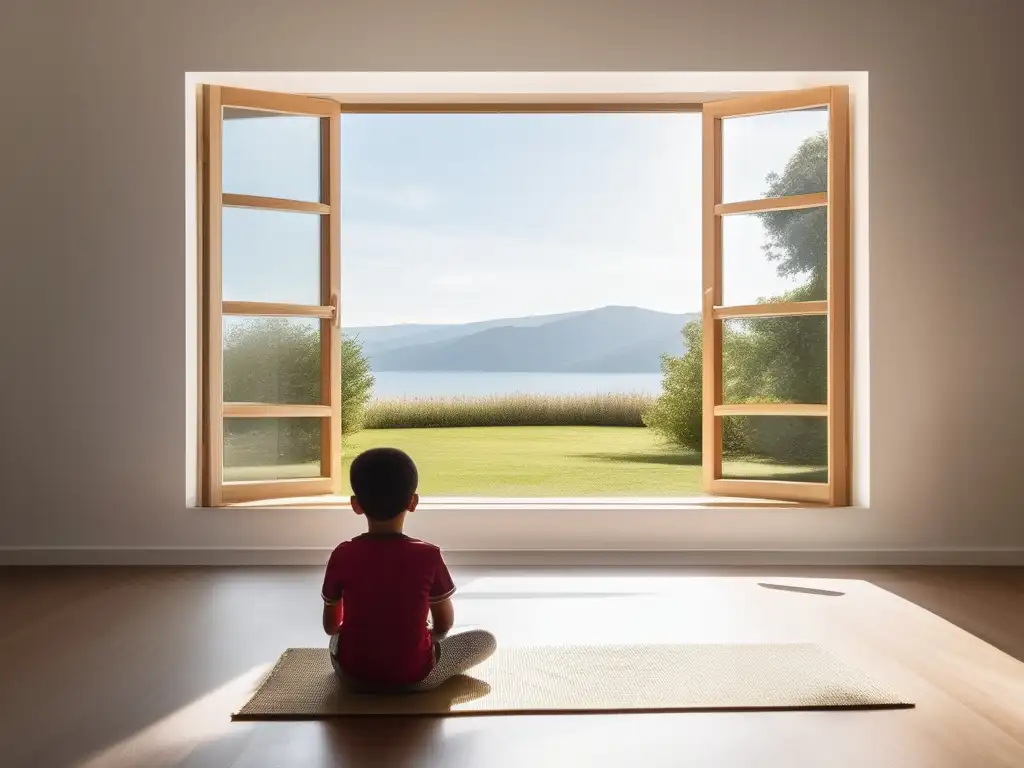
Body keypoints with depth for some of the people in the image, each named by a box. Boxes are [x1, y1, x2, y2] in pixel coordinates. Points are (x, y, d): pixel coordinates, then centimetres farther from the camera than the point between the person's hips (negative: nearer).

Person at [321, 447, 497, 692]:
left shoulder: (342, 555, -11)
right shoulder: (428, 556, -16)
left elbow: (330, 626, 3)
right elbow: (445, 624, -2)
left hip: (353, 674, 3)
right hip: (415, 676, -3)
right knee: (486, 640, 16)